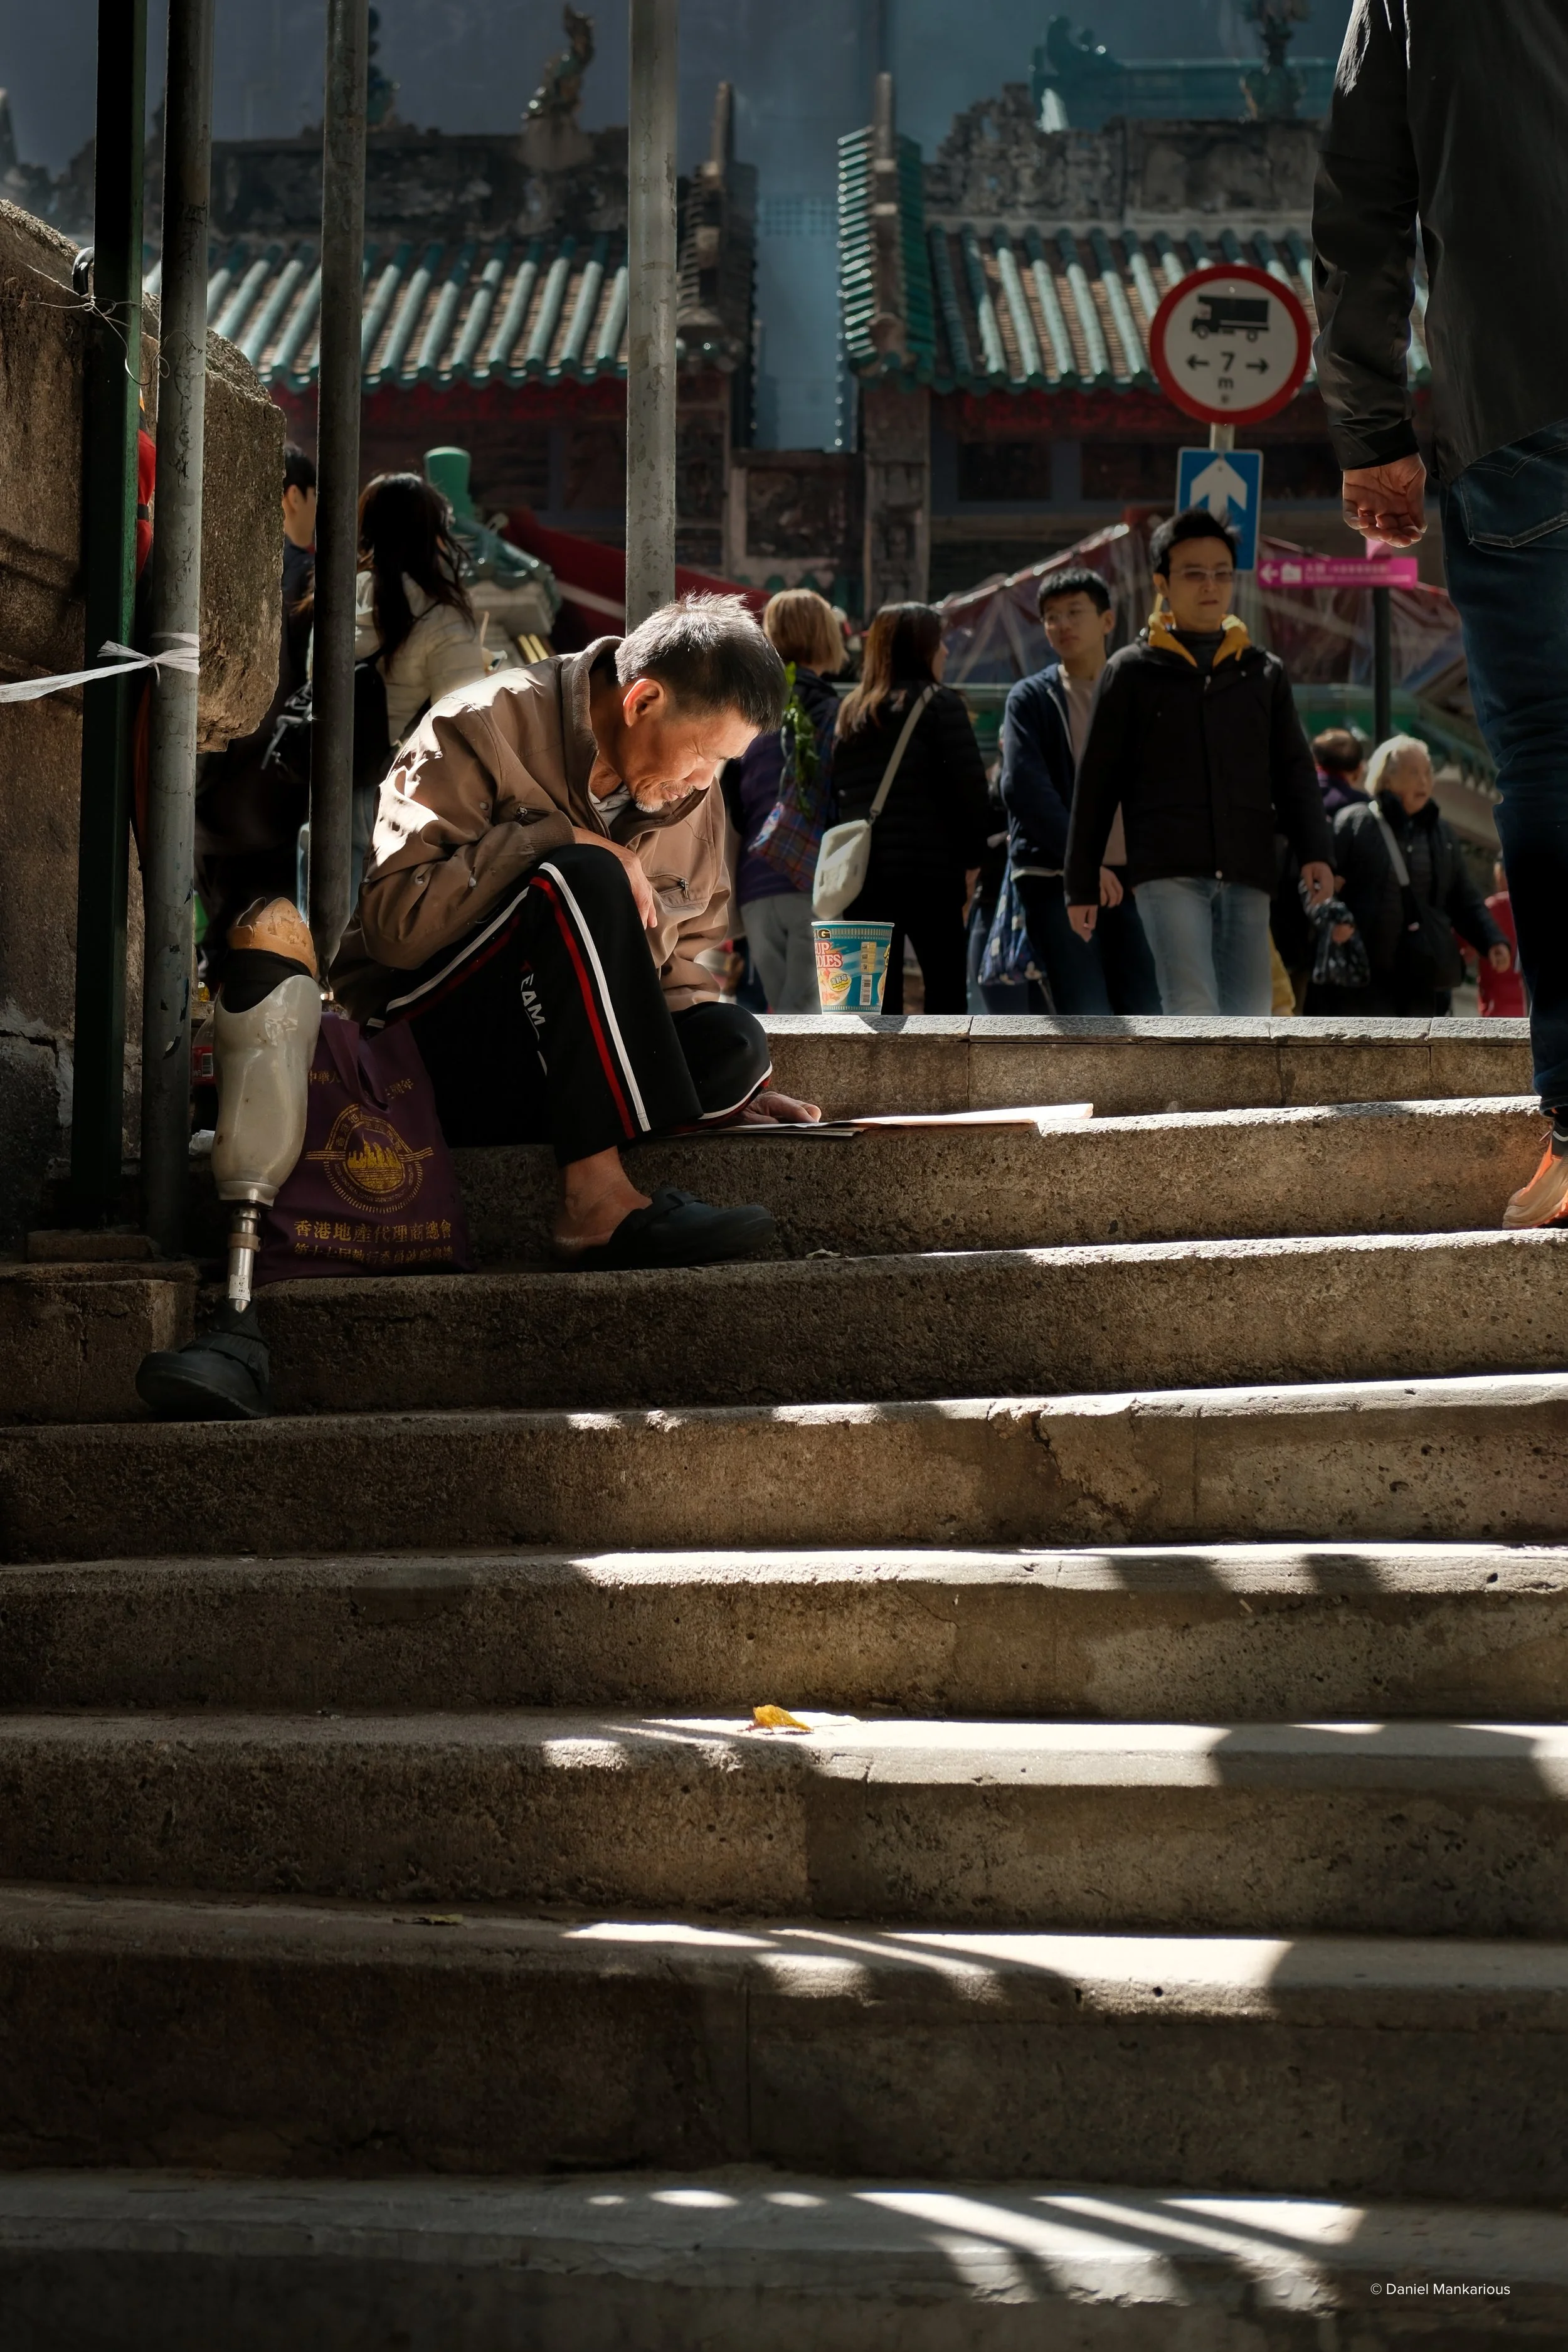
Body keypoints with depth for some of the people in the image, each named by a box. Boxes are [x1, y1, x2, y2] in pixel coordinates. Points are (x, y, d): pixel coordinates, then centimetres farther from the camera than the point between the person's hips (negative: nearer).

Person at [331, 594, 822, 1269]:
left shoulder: (692, 795, 9)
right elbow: (395, 924, -19)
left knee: (733, 1040, -22)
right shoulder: (485, 728, -11)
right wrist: (557, 843, -23)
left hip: (564, 1052, 6)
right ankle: (597, 1198, -38)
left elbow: (678, 961, 18)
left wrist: (725, 1085, 1)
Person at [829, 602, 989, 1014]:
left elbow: (836, 794, 11)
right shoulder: (939, 704, -1)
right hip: (930, 871, -5)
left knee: (874, 1002, 5)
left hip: (861, 873, 5)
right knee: (946, 991, 3)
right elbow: (970, 787, -9)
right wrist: (972, 857, -1)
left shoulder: (849, 713, 15)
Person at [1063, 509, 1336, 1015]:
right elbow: (1096, 784, 8)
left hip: (1246, 876, 4)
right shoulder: (1132, 672, 7)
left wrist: (1315, 851, -3)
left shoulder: (1263, 672, 16)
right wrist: (1081, 886, 5)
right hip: (1168, 872, -4)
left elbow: (1293, 772, 14)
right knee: (1193, 1012, -17)